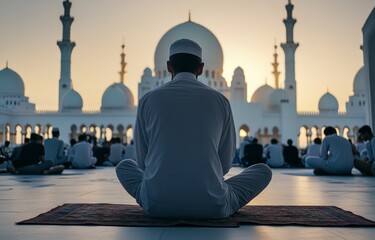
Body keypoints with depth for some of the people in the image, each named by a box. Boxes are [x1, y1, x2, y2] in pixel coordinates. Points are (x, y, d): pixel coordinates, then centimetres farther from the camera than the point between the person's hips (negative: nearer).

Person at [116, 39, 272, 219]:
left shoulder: (148, 100, 4)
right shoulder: (220, 101, 5)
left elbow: (143, 161, 12)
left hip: (158, 202, 1)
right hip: (210, 203, -1)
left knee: (124, 166, 33)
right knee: (263, 171, 24)